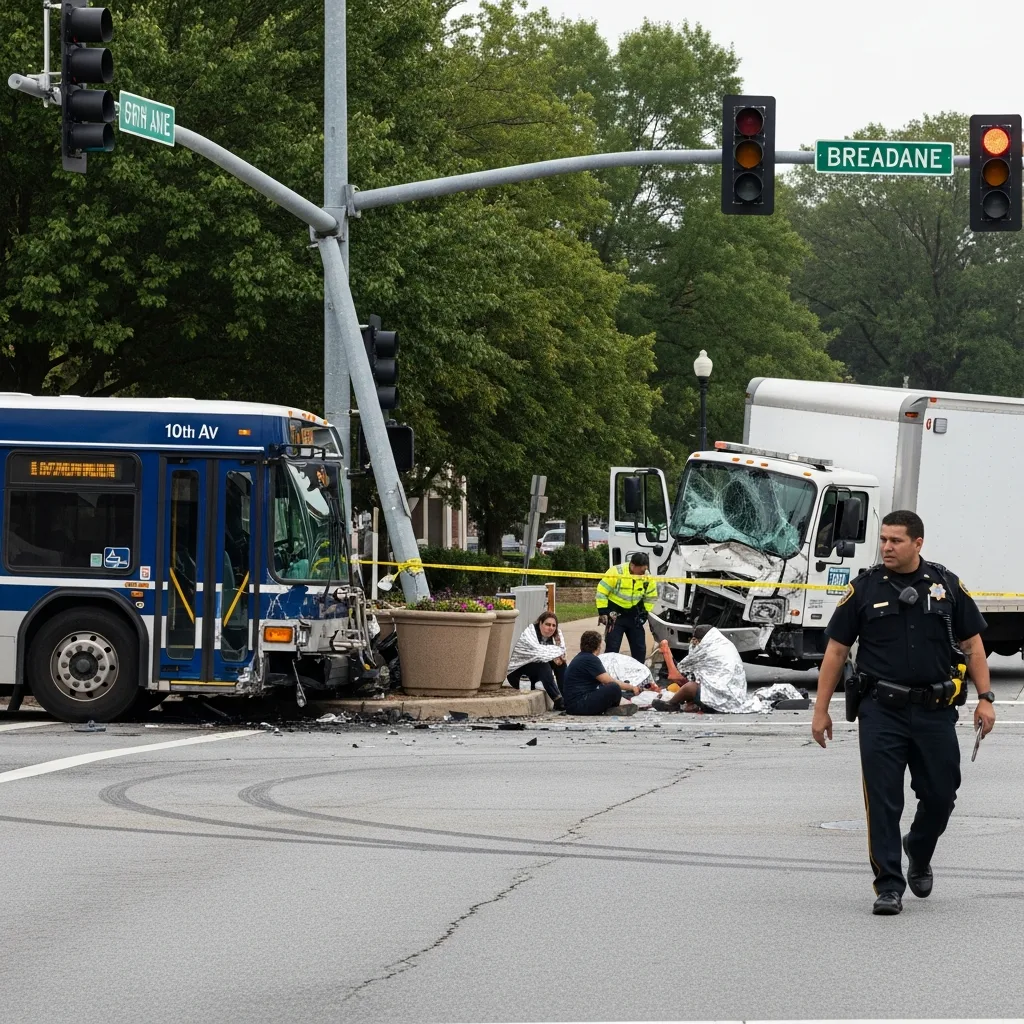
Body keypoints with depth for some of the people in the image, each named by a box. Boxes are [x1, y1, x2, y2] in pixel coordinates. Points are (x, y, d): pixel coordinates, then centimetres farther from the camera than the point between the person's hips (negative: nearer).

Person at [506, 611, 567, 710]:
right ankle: (558, 701, -36)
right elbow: (538, 652, -38)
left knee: (561, 662, -14)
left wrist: (559, 657, -34)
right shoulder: (528, 634, -24)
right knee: (543, 665, -32)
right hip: (517, 673, -6)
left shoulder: (557, 635, -3)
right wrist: (557, 652, -30)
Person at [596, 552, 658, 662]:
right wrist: (603, 612, -16)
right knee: (613, 647, -7)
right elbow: (601, 591, -16)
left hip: (634, 615, 4)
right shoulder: (616, 572, -23)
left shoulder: (647, 577, -8)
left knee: (640, 647, 7)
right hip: (615, 613, -4)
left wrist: (645, 613, 1)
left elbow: (651, 596, 9)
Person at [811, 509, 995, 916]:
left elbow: (972, 645, 10)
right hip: (882, 711, -1)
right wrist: (821, 710, 2)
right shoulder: (864, 588, 1)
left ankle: (919, 853, 36)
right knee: (883, 801, -5)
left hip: (935, 711, 2)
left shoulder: (946, 586, 5)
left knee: (940, 795, 7)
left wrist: (985, 697, 1)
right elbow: (836, 650, 5)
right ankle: (889, 886, -1)